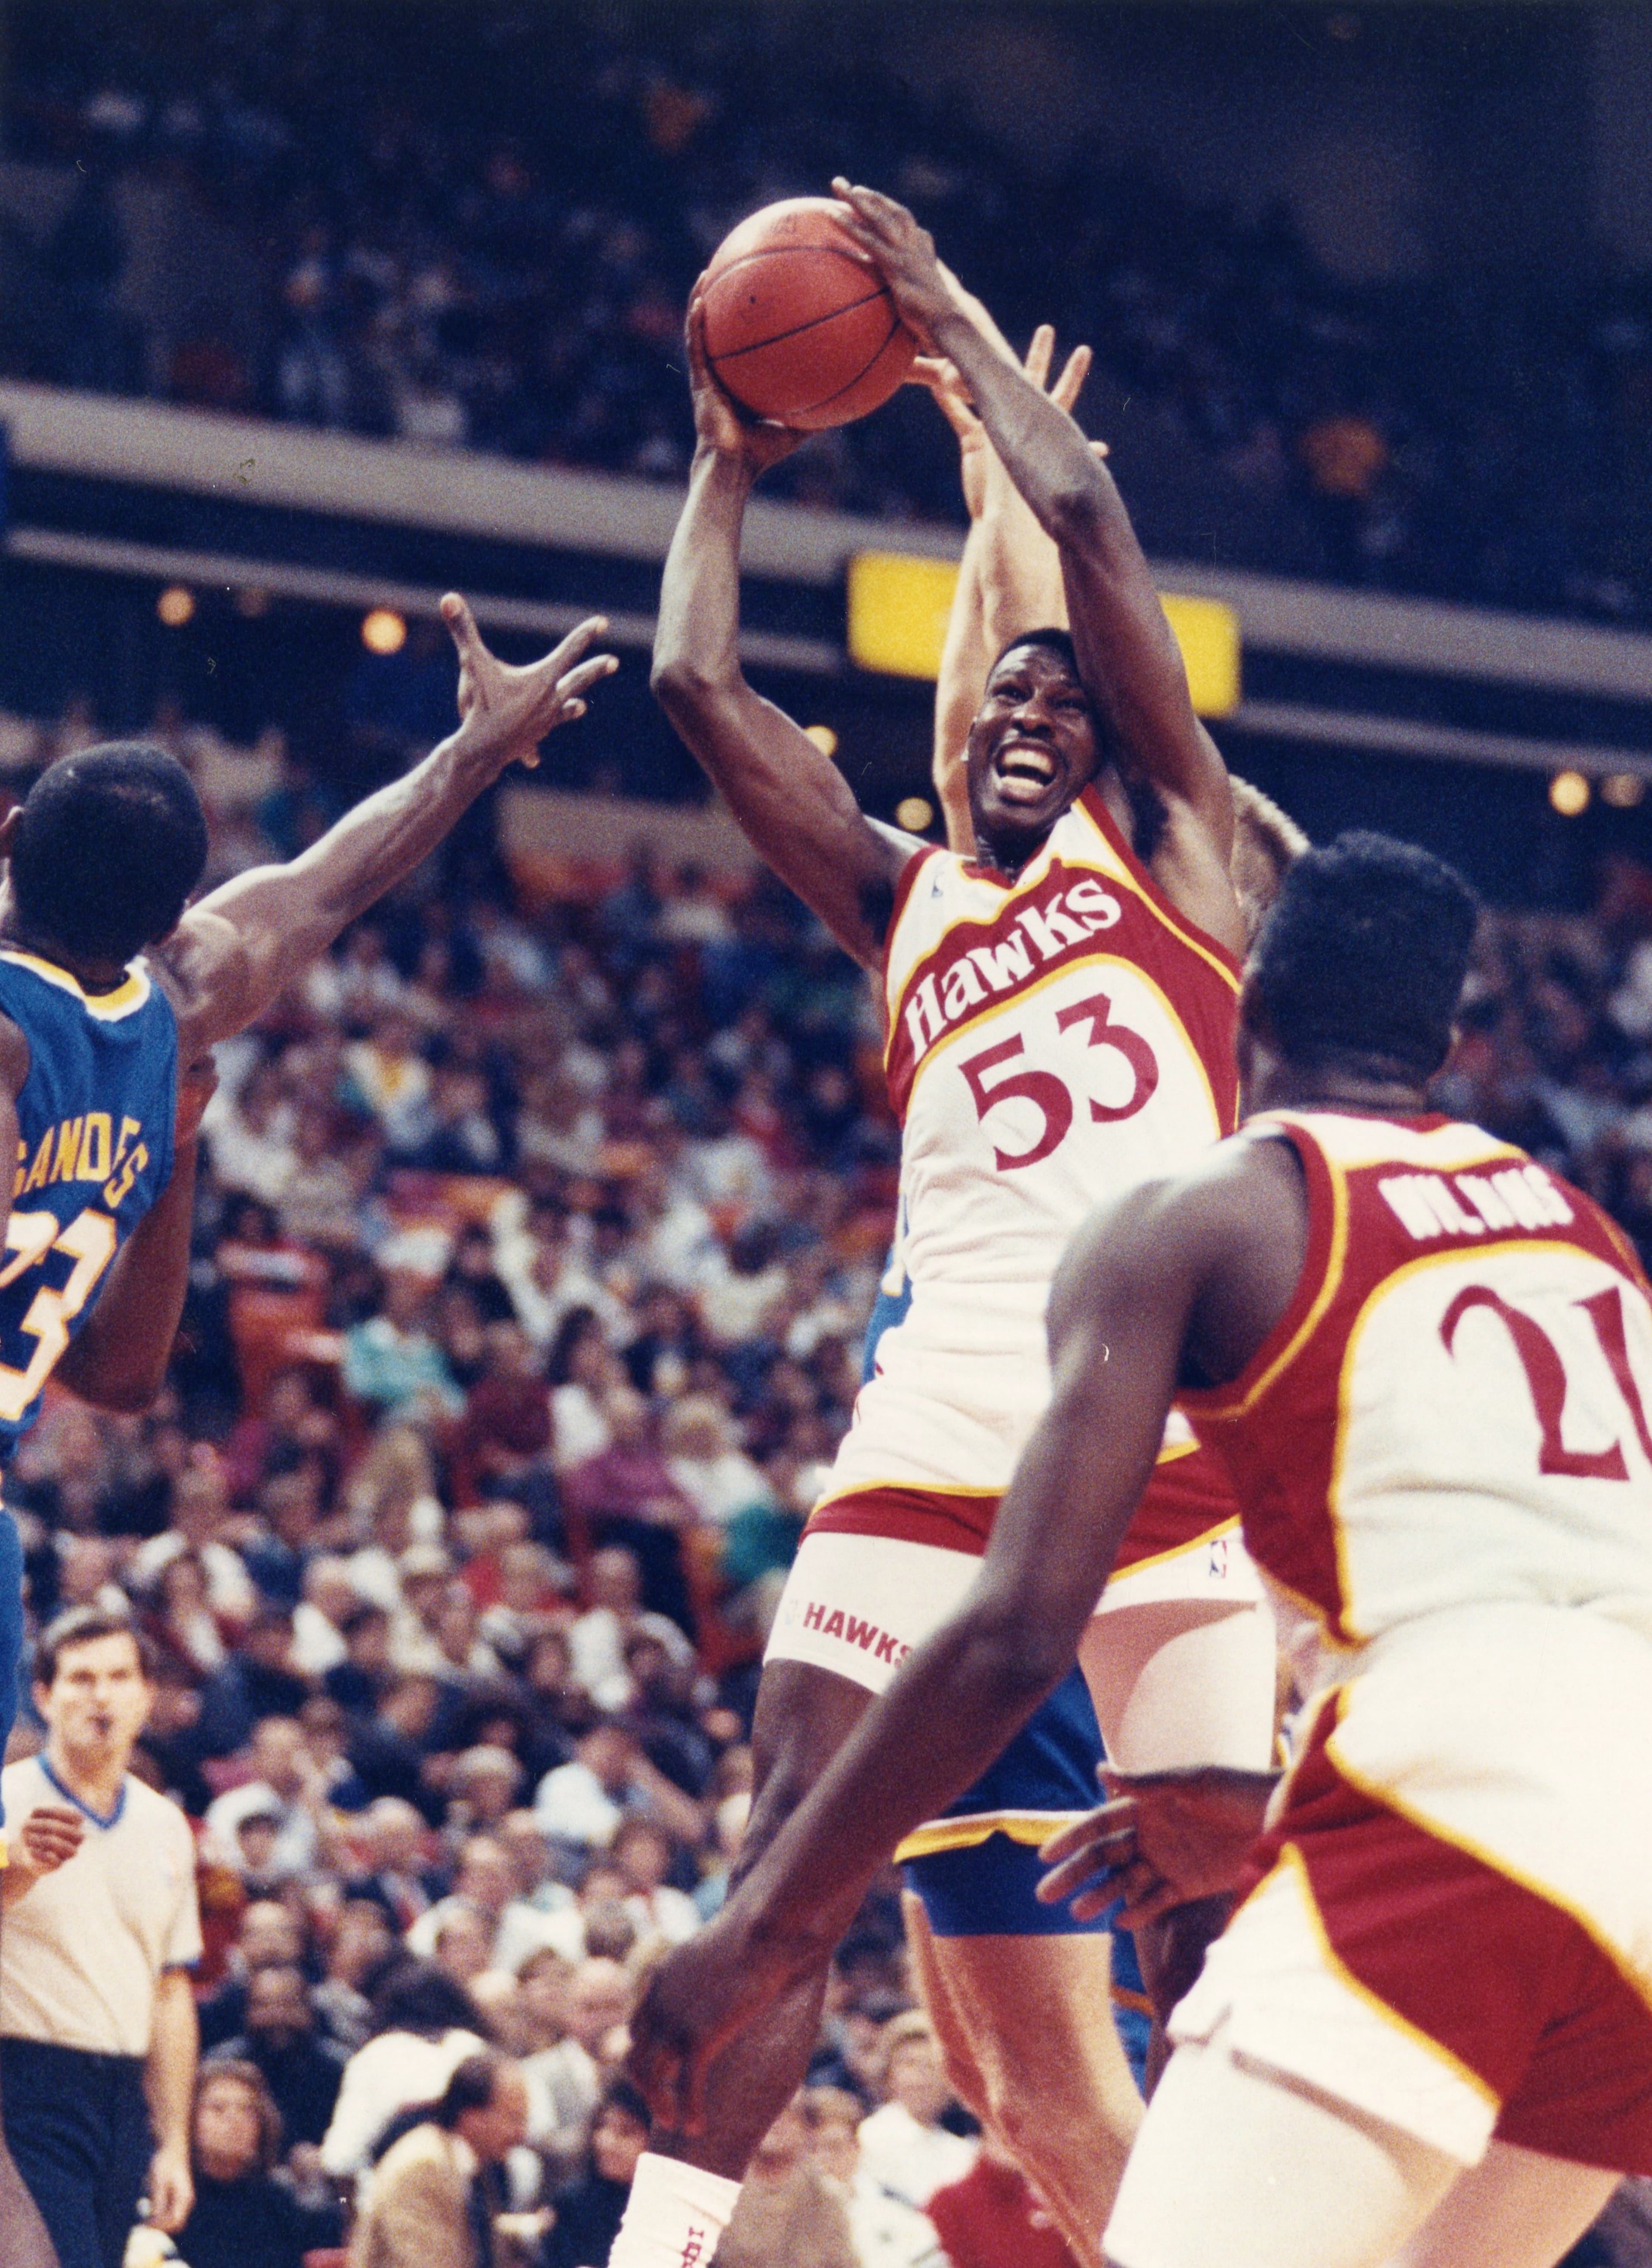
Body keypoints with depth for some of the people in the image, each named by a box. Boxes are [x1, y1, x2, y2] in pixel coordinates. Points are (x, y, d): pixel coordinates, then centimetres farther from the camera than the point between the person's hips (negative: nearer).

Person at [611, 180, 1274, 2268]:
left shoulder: (1166, 846, 16)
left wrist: (952, 330, 19)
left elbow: (1082, 513, 8)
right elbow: (698, 686, 23)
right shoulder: (903, 907, 27)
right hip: (946, 1411, 4)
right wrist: (729, 466, 31)